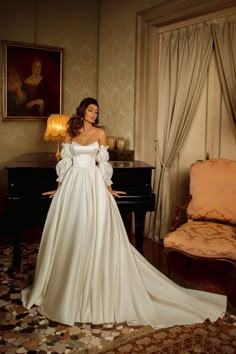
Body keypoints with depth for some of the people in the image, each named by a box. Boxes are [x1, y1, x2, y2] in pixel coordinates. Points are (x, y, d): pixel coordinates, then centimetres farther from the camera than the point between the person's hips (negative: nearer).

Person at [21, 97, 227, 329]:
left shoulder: (100, 133, 3)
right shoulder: (70, 133, 7)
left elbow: (103, 164, 4)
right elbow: (65, 163, 9)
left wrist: (108, 188, 3)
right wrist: (59, 188, 8)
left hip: (93, 185, -2)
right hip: (72, 185, 2)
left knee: (95, 234, -4)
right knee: (68, 235, 5)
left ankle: (96, 288, 11)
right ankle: (66, 287, 23)